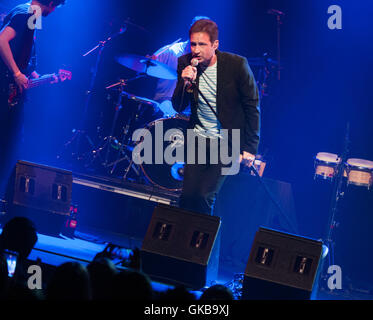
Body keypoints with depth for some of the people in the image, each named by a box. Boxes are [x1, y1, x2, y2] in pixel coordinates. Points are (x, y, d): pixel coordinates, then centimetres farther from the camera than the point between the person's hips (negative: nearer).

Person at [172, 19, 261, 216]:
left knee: (204, 196, -14)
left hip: (228, 142, -4)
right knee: (187, 196, -3)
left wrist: (250, 148, -9)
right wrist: (185, 84, -22)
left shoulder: (236, 65, -15)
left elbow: (252, 107, -7)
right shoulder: (185, 64, -4)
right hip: (198, 139, 4)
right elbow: (178, 107, -2)